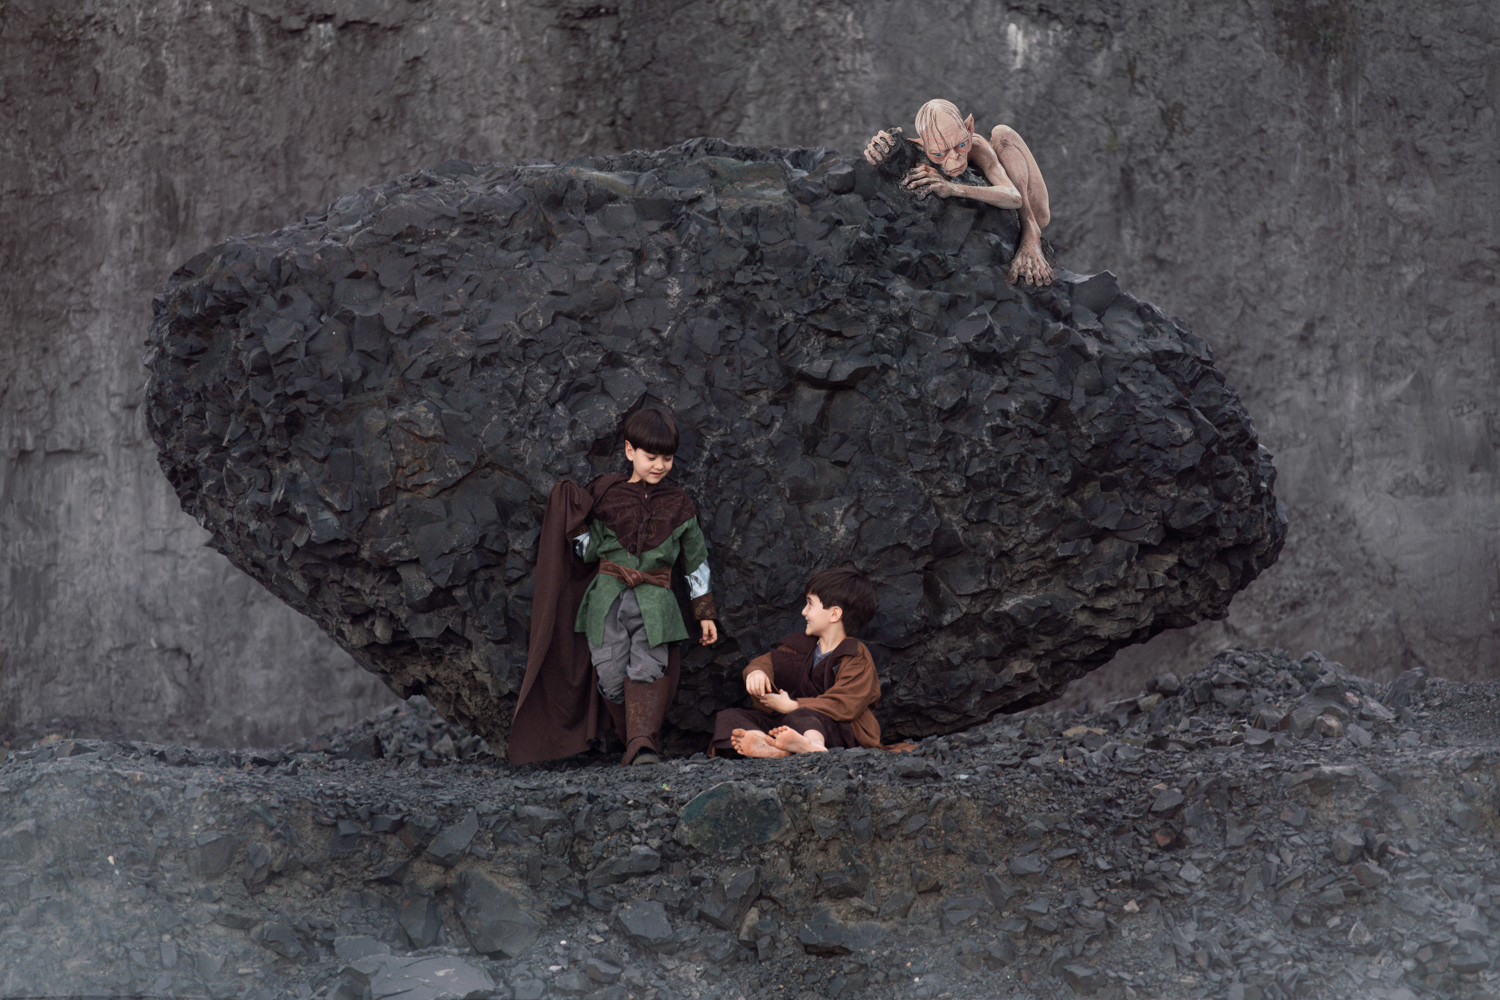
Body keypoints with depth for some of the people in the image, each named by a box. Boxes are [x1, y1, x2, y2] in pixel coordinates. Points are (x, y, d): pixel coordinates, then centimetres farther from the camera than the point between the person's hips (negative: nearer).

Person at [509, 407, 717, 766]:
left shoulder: (679, 505, 11)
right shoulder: (606, 494, 8)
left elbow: (697, 560, 16)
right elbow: (588, 552, 9)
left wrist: (705, 614, 14)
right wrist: (576, 519, -10)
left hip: (654, 602, 0)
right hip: (608, 598, 1)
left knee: (648, 668, -20)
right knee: (610, 674, -6)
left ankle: (642, 744, -26)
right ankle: (637, 740, 11)